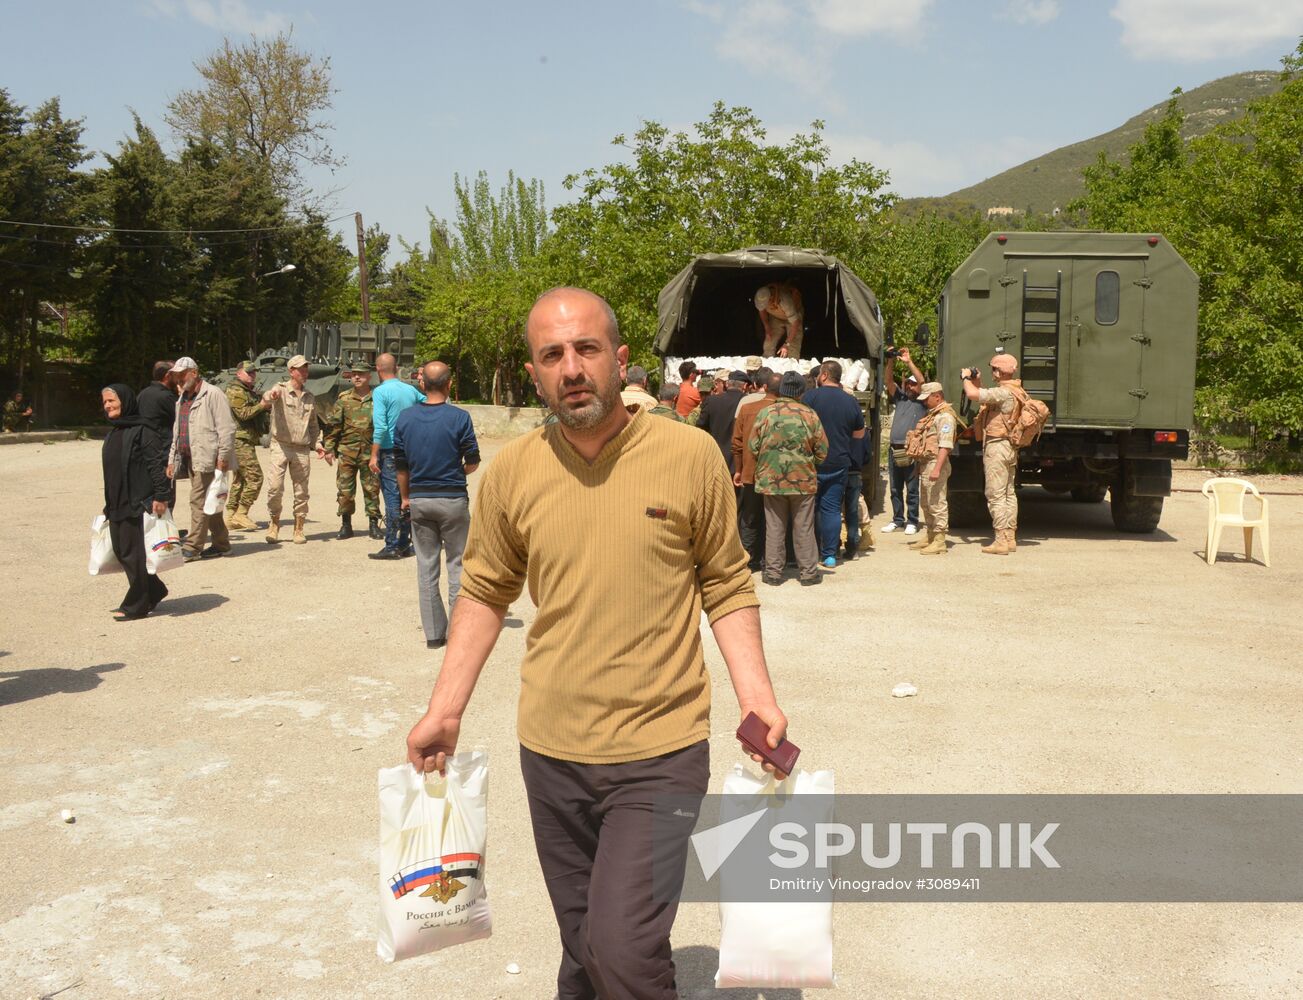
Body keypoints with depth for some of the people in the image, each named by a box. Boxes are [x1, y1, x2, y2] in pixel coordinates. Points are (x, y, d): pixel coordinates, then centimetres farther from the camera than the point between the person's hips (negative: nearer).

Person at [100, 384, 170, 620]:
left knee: (133, 553, -3)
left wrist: (160, 496, -20)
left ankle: (136, 605, 8)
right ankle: (154, 592, 27)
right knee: (121, 551, 12)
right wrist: (109, 504, 20)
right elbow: (110, 471, 19)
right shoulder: (112, 434, 14)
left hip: (137, 503, -9)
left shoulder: (141, 432, -11)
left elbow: (157, 465, -15)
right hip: (117, 504, 9)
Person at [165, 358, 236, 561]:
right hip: (191, 459, 9)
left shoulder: (212, 395, -8)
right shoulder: (182, 401, 21)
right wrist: (171, 460, 19)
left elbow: (226, 428, -14)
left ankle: (192, 548, -8)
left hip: (207, 459, -9)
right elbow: (176, 433, 25)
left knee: (199, 501, -10)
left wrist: (223, 457, -18)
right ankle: (221, 543, 20)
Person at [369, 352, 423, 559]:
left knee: (392, 499, -4)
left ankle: (392, 546, -3)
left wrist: (374, 455, -15)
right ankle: (404, 544, 17)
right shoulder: (411, 390, 7)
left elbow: (380, 426, -17)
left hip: (390, 451, -6)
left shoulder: (380, 391, -10)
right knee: (406, 498, 12)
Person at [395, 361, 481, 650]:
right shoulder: (459, 417, -11)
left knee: (426, 566, 10)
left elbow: (400, 464, 5)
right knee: (458, 563, 7)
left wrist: (405, 497, 16)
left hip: (419, 499, 3)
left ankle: (434, 632, 13)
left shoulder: (405, 417, 1)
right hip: (452, 498, -3)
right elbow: (473, 462, -6)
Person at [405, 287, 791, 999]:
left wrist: (756, 694, -8)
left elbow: (725, 585, 1)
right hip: (550, 752, 3)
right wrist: (444, 712, 4)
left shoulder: (689, 455, -8)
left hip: (660, 754, -3)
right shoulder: (510, 472, -2)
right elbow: (484, 593, 8)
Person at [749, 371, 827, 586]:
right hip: (803, 480, 0)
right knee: (804, 528, 8)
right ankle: (808, 571, 13)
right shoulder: (810, 414, -5)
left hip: (771, 479, 0)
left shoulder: (766, 413, -6)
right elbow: (822, 450, -1)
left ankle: (773, 571, 12)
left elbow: (753, 446, -1)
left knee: (774, 527, 9)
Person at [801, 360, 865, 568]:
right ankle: (830, 555, 6)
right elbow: (859, 434, 13)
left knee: (810, 508, 8)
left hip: (813, 463, -3)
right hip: (839, 464, 3)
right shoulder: (850, 401, 3)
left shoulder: (811, 396, -9)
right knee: (832, 508, 6)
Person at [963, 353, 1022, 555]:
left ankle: (1001, 541, -8)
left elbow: (973, 394, -29)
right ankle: (1010, 538, 17)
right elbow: (983, 397, 24)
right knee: (1009, 493, 12)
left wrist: (966, 378, -10)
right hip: (1009, 447, 10)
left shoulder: (1004, 392, -18)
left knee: (996, 495, -8)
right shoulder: (1012, 391, 15)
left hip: (997, 446, -10)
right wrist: (977, 382, 14)